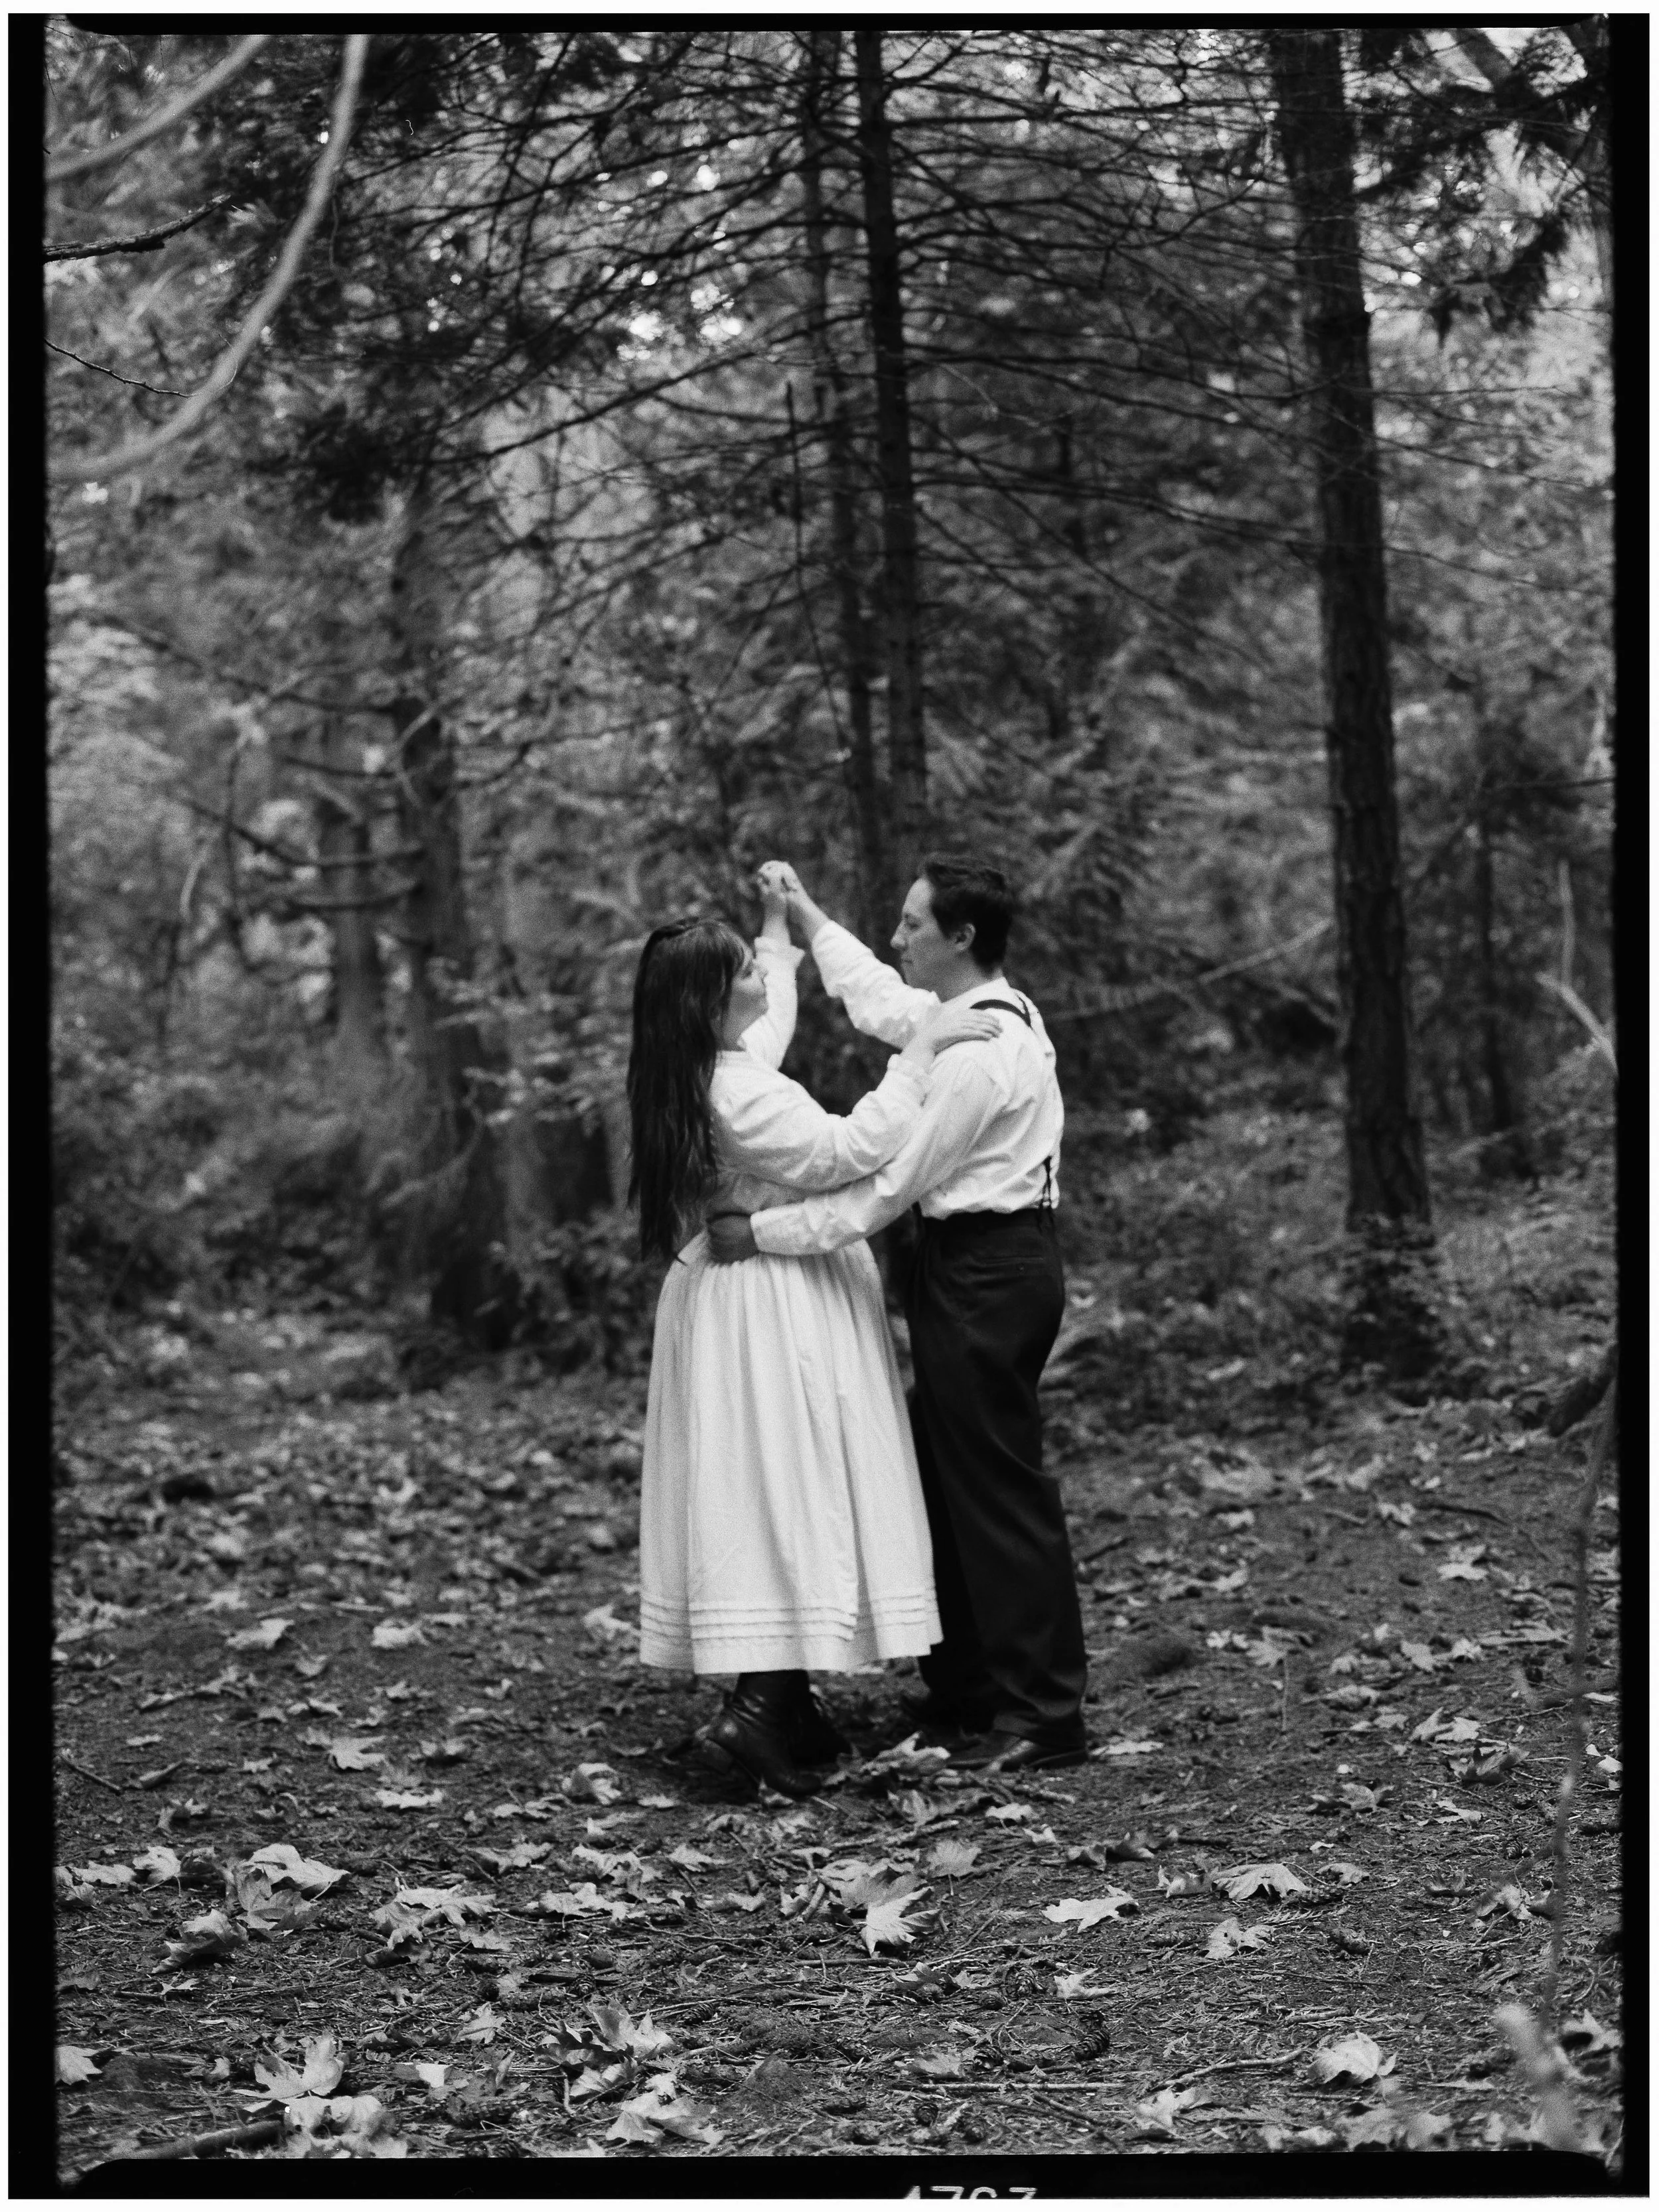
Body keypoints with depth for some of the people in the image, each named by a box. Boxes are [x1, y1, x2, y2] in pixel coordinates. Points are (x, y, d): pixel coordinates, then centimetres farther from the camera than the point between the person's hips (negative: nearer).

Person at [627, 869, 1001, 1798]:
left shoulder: (722, 1063, 9)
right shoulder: (733, 1091, -22)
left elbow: (775, 1013, 32)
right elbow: (848, 1150, -26)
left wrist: (781, 920, 35)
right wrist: (920, 1050, -23)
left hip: (738, 1292, 10)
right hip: (775, 1304, -10)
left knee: (769, 1494, 11)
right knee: (789, 1487, -9)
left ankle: (785, 1697, 16)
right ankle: (758, 1706, -11)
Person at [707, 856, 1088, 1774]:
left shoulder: (979, 1052, -21)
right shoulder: (991, 1012, 11)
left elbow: (886, 1186, -20)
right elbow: (879, 1000, 32)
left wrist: (761, 1231, -15)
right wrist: (810, 919, 36)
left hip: (984, 1275, -10)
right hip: (985, 1260, 10)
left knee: (999, 1490, -4)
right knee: (947, 1480, 15)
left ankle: (1043, 1716, 3)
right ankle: (963, 1692, 24)